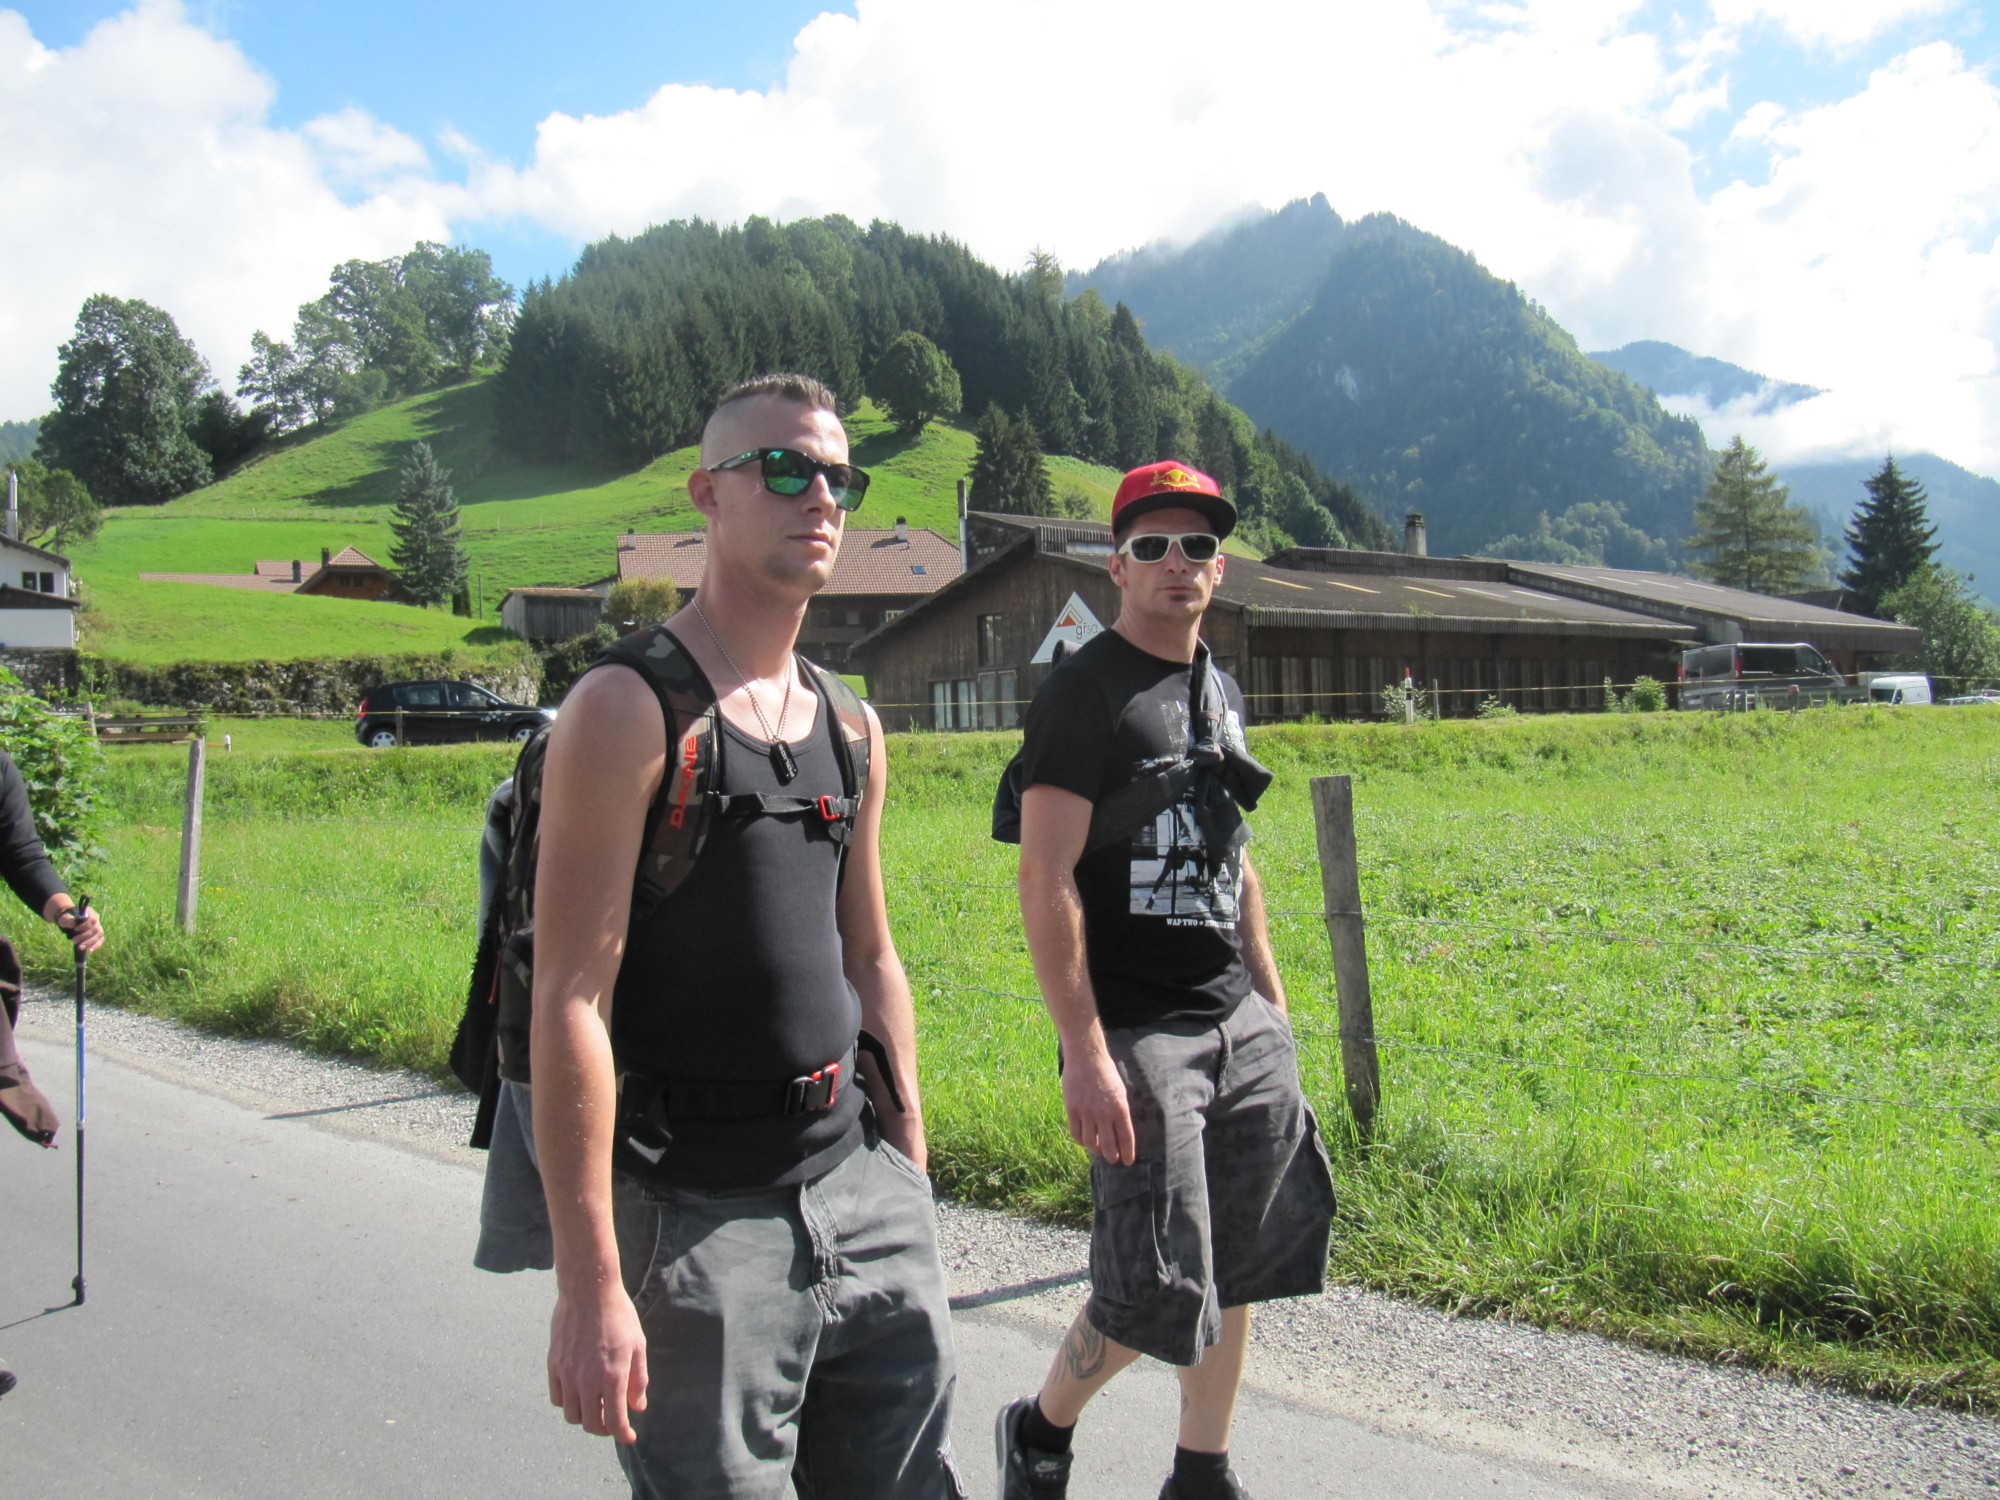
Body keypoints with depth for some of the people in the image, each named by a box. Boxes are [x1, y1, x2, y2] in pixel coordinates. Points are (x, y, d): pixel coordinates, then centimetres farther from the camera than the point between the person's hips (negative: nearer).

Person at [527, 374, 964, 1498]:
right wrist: (589, 1283, -19)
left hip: (860, 1180, 7)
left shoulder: (850, 725, 10)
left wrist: (912, 1175, 15)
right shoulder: (629, 709, -12)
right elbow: (571, 998, -17)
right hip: (698, 1211, -6)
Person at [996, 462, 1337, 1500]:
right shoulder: (1083, 692, -10)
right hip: (1134, 1028, -7)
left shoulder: (1219, 693, 14)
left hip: (1239, 1023, 8)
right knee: (1158, 1288, -7)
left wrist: (1274, 1005, 18)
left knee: (1240, 1259, 12)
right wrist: (1086, 1055, -22)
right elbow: (1045, 883, -17)